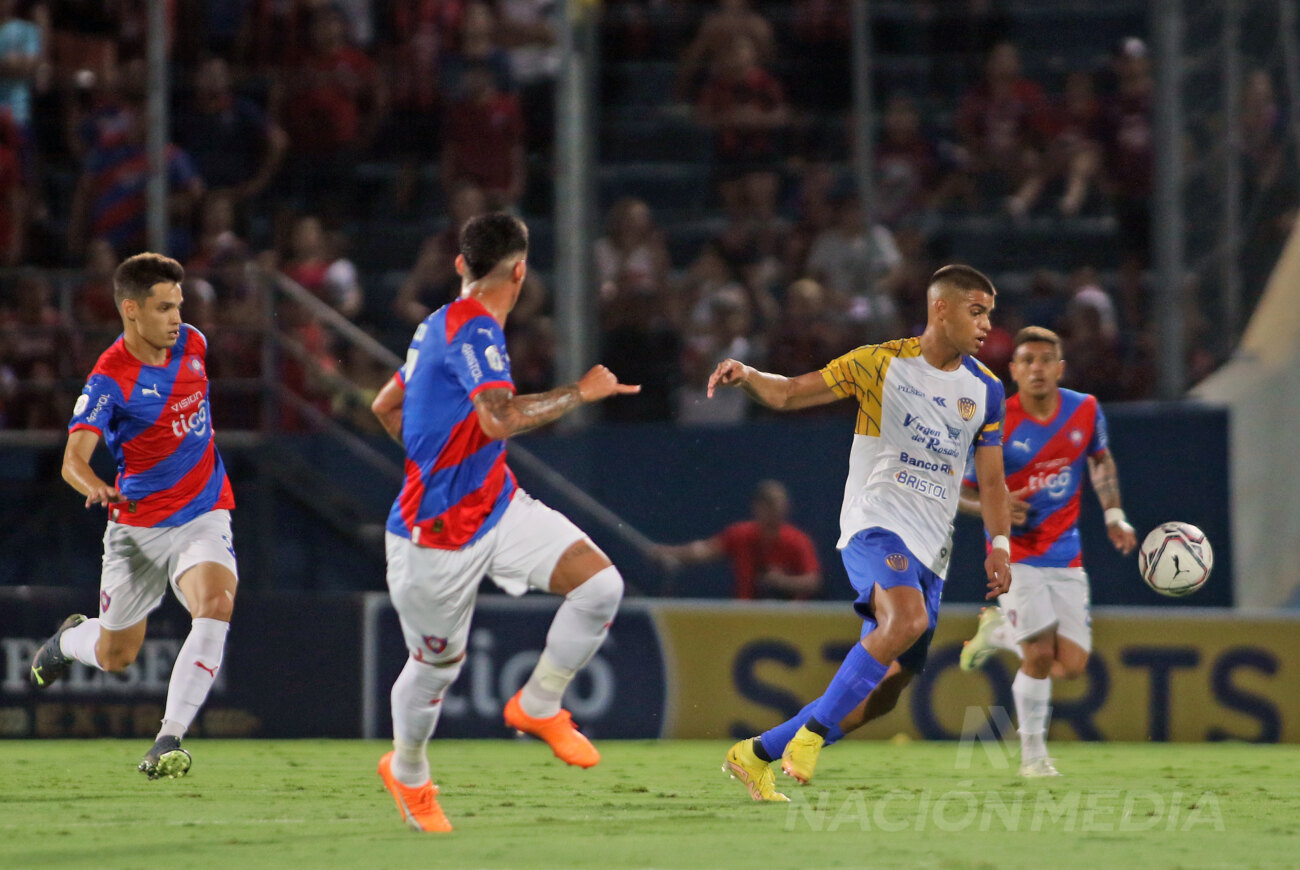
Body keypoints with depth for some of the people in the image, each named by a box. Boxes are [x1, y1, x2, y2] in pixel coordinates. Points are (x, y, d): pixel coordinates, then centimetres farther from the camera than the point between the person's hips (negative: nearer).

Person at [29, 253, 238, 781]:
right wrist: (97, 488, -50)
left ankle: (170, 739, -25)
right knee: (114, 657, 11)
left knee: (215, 606, -28)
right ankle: (70, 639, 50)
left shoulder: (191, 344, -2)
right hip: (136, 526, -3)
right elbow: (73, 459, -31)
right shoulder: (109, 379, -19)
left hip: (202, 516, 3)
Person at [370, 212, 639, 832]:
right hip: (440, 530, -8)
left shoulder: (442, 325, 9)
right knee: (438, 662, 8)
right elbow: (499, 419, -36)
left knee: (600, 584, -9)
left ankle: (537, 706, 9)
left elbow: (386, 406, 21)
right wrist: (580, 392, -27)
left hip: (497, 503, 8)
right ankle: (407, 773, 35)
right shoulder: (474, 331, -20)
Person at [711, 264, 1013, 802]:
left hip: (931, 550, 6)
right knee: (908, 619, -34)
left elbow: (991, 479, 16)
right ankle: (812, 732, -23)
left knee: (890, 682, 1)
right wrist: (746, 375, -20)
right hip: (876, 523, -6)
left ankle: (757, 754, 15)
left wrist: (1000, 544, 2)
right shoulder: (880, 364, -2)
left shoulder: (985, 390, 11)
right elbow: (788, 394, 0)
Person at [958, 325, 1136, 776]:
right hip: (1016, 553, -4)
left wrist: (1113, 515, 7)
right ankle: (1032, 752, 6)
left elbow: (1101, 459, 19)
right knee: (1040, 656, -16)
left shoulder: (1084, 410, -2)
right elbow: (960, 491, -5)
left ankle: (999, 628, 26)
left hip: (1065, 557, 4)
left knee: (1071, 665, -4)